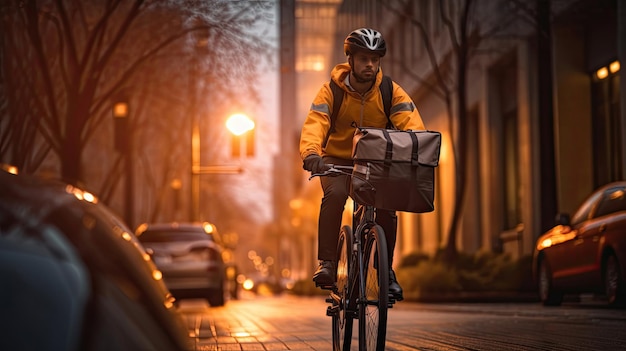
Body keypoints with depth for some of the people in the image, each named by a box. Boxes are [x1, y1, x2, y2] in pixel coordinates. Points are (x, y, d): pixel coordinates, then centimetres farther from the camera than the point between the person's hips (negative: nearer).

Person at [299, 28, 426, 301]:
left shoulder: (391, 92, -12)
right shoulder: (332, 91, -15)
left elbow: (411, 124, -24)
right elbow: (315, 124, -28)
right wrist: (311, 154, -49)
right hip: (337, 158, -1)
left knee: (387, 206, -21)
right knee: (335, 195, -32)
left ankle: (387, 269, 2)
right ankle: (327, 264, -25)